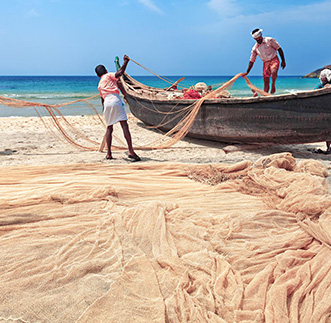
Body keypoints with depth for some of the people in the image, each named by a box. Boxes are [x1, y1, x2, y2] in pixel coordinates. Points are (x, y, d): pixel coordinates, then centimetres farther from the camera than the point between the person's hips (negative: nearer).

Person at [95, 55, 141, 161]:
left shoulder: (100, 85, 28)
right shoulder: (109, 76, 13)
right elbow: (119, 73, -7)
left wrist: (104, 108, 48)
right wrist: (126, 61, 1)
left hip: (106, 103, 6)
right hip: (115, 100, -6)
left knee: (109, 128, 17)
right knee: (124, 125, -11)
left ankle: (109, 153, 13)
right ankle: (131, 151, -21)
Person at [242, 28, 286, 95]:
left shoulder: (269, 40, -4)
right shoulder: (255, 48, 6)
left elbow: (279, 49, -1)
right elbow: (251, 61, 10)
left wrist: (283, 61, -5)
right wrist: (247, 72, 4)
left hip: (274, 60, -3)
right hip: (265, 63, 3)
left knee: (273, 72, -35)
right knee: (266, 83, -1)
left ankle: (273, 85, -12)